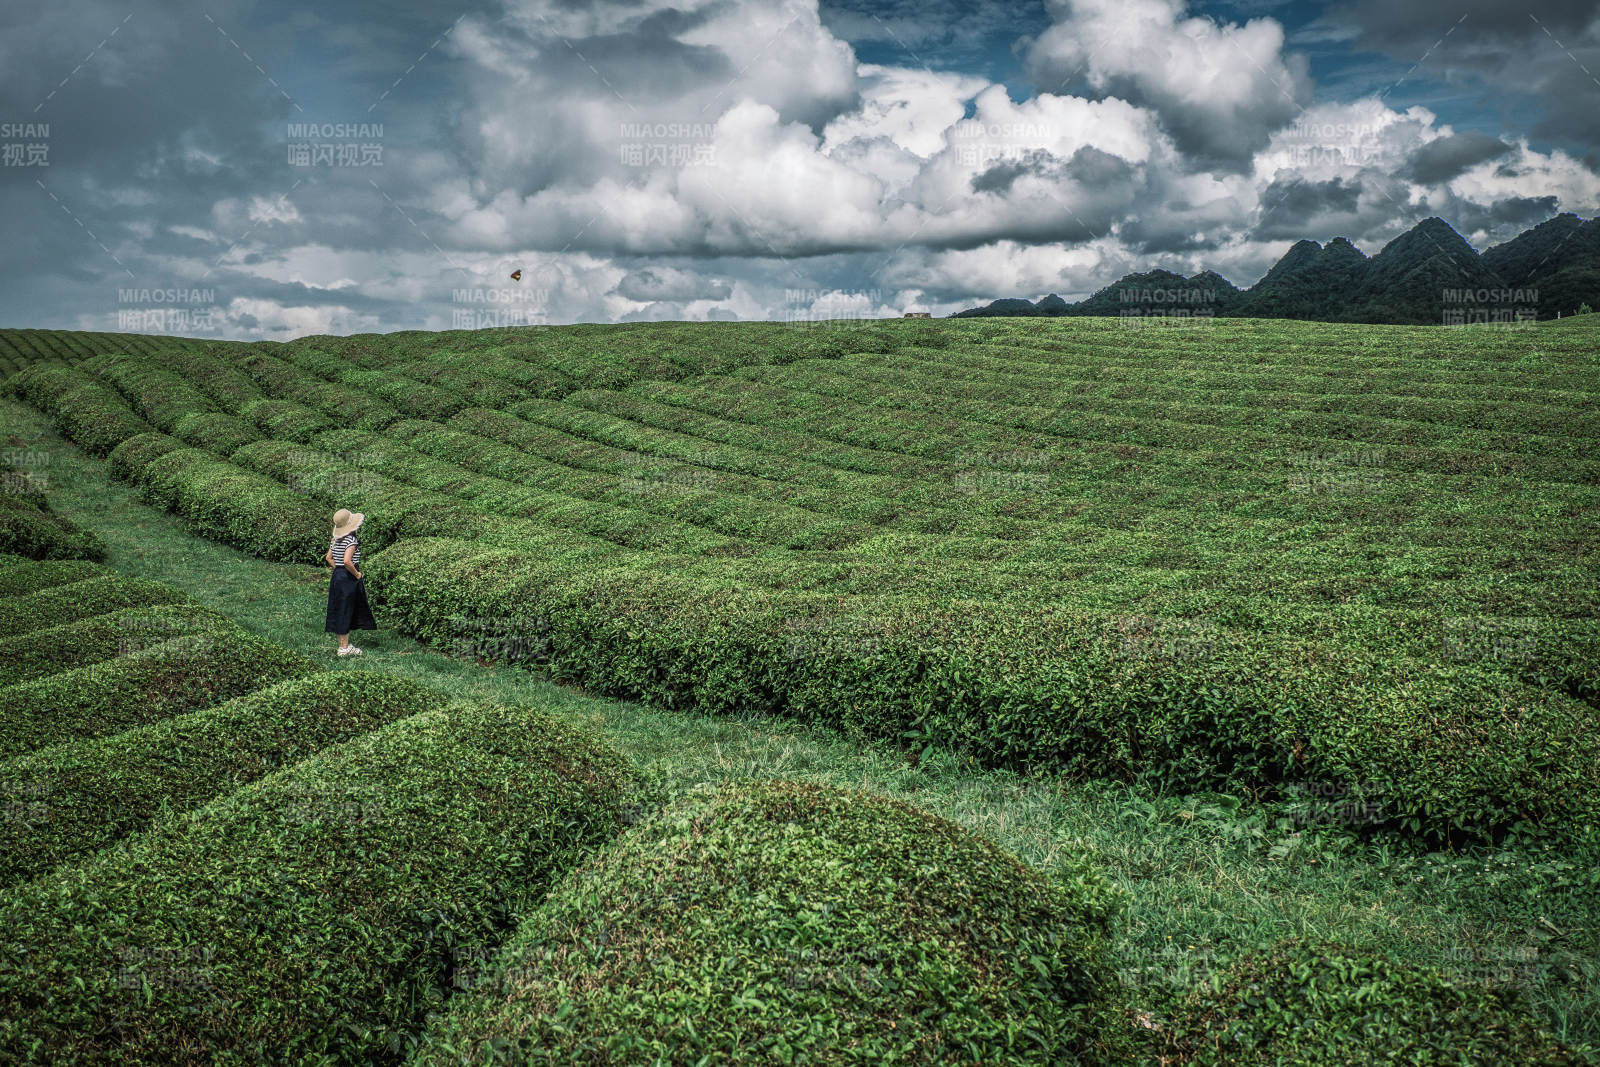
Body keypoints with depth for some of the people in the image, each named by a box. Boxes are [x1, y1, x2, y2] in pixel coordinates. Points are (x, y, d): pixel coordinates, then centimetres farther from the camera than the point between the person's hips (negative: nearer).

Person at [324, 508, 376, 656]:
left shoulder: (336, 540, 8)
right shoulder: (351, 540, -18)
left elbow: (328, 558, 14)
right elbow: (347, 561, -27)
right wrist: (356, 574, -15)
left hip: (336, 577, 8)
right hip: (348, 579, -8)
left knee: (339, 611, 13)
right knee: (345, 612, -2)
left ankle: (343, 644, 22)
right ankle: (344, 647, 5)